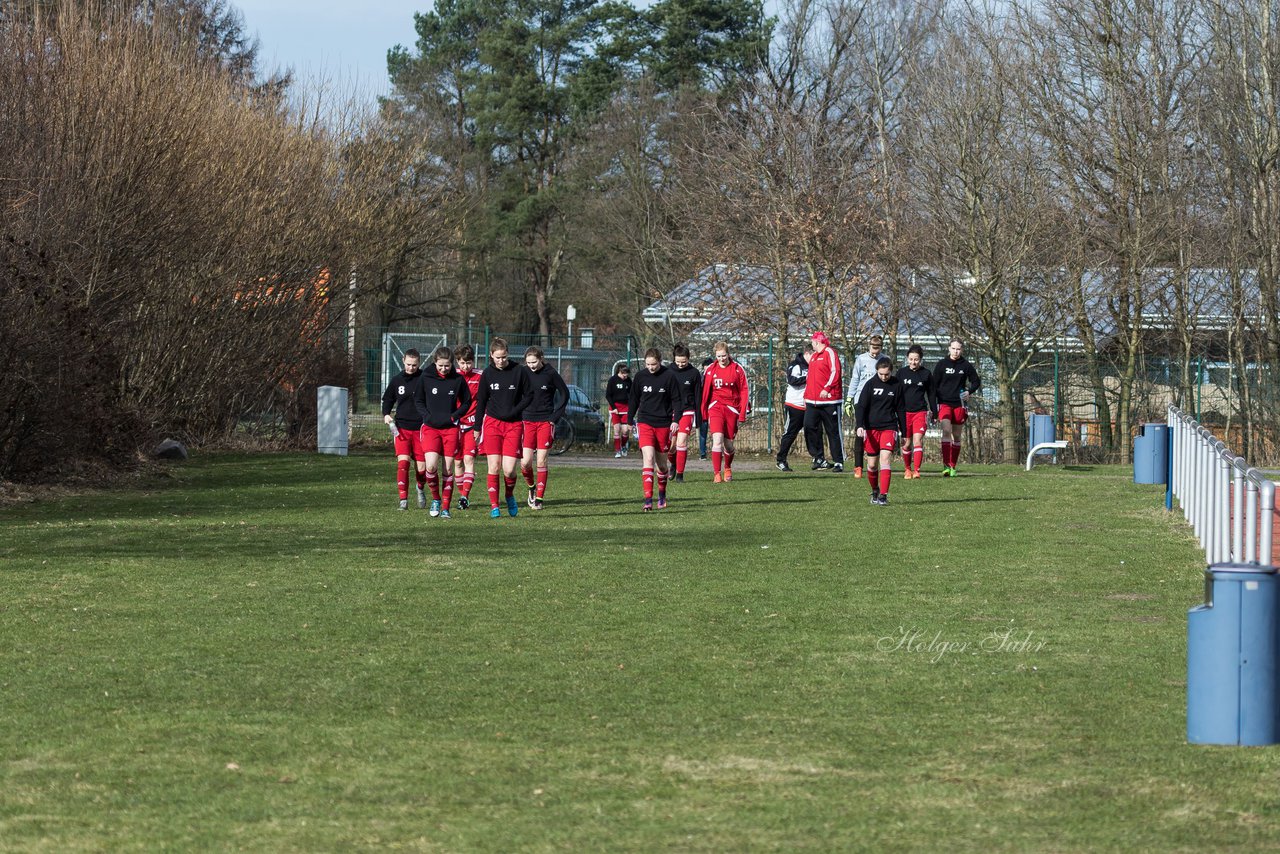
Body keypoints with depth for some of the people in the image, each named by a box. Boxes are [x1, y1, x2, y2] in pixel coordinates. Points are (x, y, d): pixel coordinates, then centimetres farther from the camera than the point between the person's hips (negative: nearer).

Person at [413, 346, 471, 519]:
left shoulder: (458, 380, -1)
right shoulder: (426, 378, -2)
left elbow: (467, 401, 10)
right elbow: (418, 400, 10)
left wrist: (454, 416, -5)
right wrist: (427, 416, -6)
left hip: (450, 428, 0)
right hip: (430, 427, 0)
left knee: (448, 469, 1)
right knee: (431, 466, -16)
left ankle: (445, 508, 10)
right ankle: (435, 498, 9)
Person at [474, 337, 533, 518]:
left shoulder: (519, 371, -1)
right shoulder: (487, 373, 4)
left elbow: (528, 396, 5)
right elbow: (481, 401, 12)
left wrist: (513, 412, -9)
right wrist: (477, 427, 10)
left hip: (514, 424, -1)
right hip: (492, 423, 1)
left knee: (509, 469, -9)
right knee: (494, 467, -4)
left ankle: (510, 495, 21)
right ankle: (494, 505, 4)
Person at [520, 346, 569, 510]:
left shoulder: (551, 373, -6)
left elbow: (564, 394, 3)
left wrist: (555, 417, -2)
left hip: (545, 422, -2)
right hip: (527, 421, 2)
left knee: (541, 461, -4)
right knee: (525, 462, -5)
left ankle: (539, 499, 4)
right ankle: (531, 488, 23)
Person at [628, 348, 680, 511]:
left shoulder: (669, 376, -5)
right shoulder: (641, 377, 2)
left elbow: (676, 399, 0)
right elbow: (634, 400, 12)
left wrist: (676, 420, -10)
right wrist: (629, 421, 12)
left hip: (663, 424, 0)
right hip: (645, 422, 0)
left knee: (661, 462, 10)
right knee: (648, 458, -15)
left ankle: (662, 495, 33)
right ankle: (648, 500, -20)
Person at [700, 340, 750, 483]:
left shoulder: (737, 369, 0)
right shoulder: (711, 370, 2)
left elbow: (744, 392, 2)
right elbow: (705, 393, 7)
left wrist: (743, 414, -3)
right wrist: (704, 415, 5)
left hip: (732, 409, 0)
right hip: (716, 407, 0)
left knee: (729, 443, 8)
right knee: (717, 439, -17)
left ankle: (728, 469, 36)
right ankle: (717, 474, -17)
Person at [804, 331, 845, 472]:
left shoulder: (830, 353, -6)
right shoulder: (814, 356, 20)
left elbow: (835, 373, -15)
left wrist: (827, 388, -21)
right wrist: (806, 395, 21)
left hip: (829, 400, -8)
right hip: (812, 401, 8)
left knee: (833, 431, -2)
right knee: (810, 427, 0)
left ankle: (838, 462, 2)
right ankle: (818, 458, 9)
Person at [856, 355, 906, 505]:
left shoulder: (897, 385, 2)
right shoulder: (870, 384, -1)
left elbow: (901, 409, 10)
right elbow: (861, 406, -5)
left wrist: (903, 432, 11)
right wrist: (860, 426, -19)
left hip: (889, 427, -1)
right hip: (871, 428, 1)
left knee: (885, 458, -16)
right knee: (872, 463, 6)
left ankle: (883, 495, -18)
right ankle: (875, 490, 29)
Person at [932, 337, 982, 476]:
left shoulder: (966, 366, 3)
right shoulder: (941, 364, 0)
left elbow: (976, 382, 13)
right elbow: (934, 385, 3)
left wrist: (969, 392, -7)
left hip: (959, 404, 2)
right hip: (944, 403, -2)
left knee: (956, 435, 8)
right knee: (946, 431, -19)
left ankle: (953, 466, 18)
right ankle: (946, 466, -24)